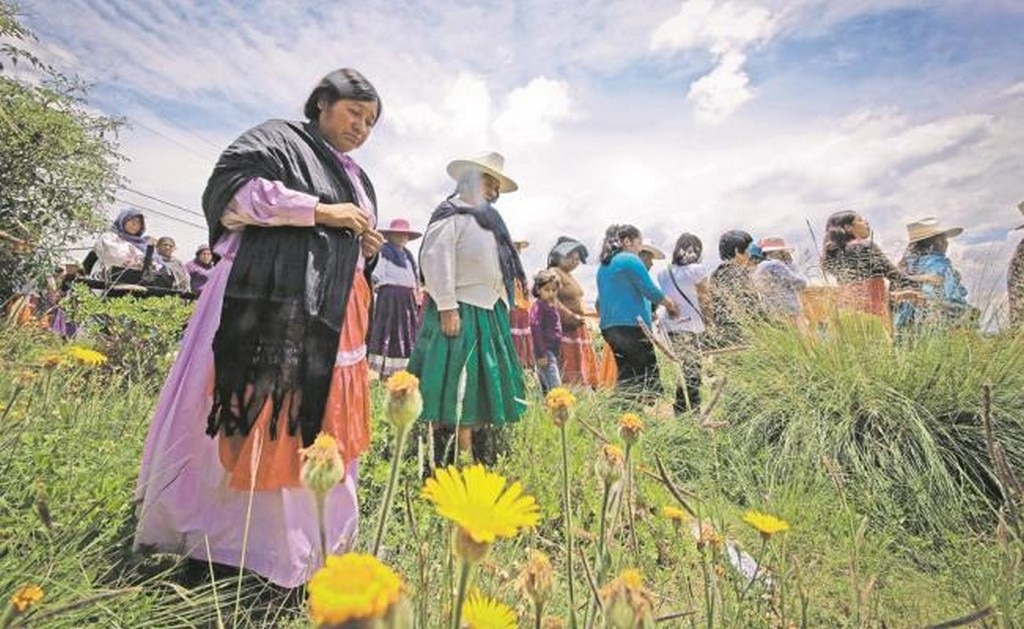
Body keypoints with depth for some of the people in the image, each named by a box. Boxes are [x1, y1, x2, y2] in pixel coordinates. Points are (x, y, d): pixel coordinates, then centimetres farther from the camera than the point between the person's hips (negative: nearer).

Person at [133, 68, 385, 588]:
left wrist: (366, 248, 4)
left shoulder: (356, 178, 25)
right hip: (266, 303, -7)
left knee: (313, 423, 7)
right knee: (249, 417, -5)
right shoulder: (277, 139, 4)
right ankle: (195, 532, 13)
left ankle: (292, 541, 19)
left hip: (330, 319, 7)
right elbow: (232, 188, -12)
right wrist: (319, 212, -15)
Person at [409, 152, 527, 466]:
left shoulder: (490, 220, 23)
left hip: (490, 314, 9)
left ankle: (482, 459, 22)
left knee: (484, 387, 12)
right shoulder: (451, 214, -3)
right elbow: (436, 260, -15)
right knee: (453, 391, -7)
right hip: (460, 312, -9)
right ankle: (444, 462, 2)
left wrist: (504, 305, 17)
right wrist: (447, 308, -22)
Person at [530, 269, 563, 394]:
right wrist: (541, 354, -20)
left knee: (546, 385, 14)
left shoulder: (552, 306, 15)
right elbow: (535, 330, -18)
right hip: (545, 352, -9)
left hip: (553, 351, 9)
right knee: (555, 387, -15)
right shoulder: (538, 306, -13)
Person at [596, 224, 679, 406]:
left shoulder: (603, 266, 18)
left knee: (625, 378, 11)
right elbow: (650, 291, -8)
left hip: (609, 328, 9)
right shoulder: (630, 260, -6)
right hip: (631, 327, -9)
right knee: (649, 382, -4)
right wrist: (671, 305, 7)